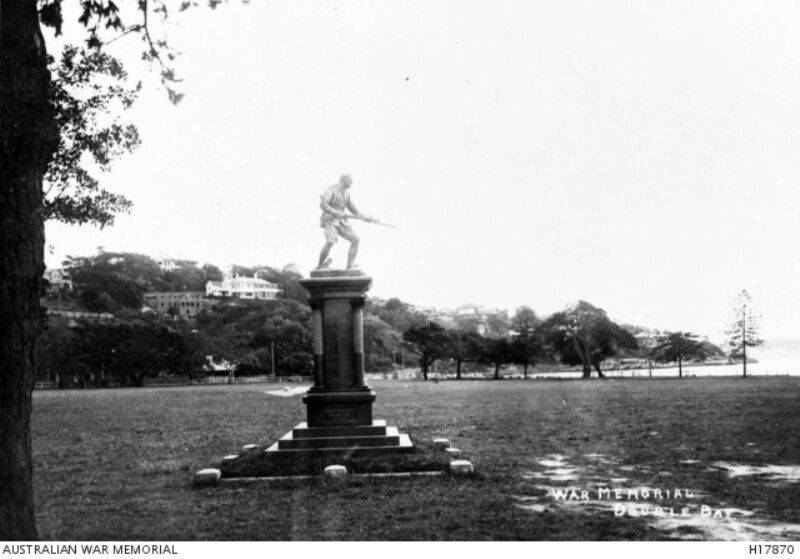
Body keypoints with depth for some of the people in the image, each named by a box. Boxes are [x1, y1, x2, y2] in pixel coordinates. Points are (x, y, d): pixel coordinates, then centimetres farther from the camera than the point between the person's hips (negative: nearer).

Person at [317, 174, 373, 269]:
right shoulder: (332, 190, -11)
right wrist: (335, 213, -24)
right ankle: (319, 266, -10)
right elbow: (322, 204, -22)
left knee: (355, 239, -6)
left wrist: (366, 218, 13)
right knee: (330, 242, -29)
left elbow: (353, 208, 21)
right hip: (329, 221, -8)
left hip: (341, 222, 8)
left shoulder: (346, 193, 13)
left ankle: (350, 267, -3)